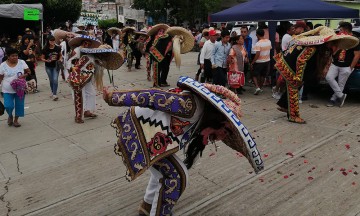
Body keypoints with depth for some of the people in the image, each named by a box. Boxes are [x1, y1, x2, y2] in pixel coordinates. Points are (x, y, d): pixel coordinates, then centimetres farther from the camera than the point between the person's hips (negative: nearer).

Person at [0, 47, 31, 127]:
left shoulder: (22, 62, -3)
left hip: (20, 89, 1)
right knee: (8, 106, -9)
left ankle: (16, 120, 28)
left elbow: (29, 72, 2)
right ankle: (10, 116, 25)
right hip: (7, 90, -1)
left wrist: (24, 75, -18)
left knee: (19, 105, 6)